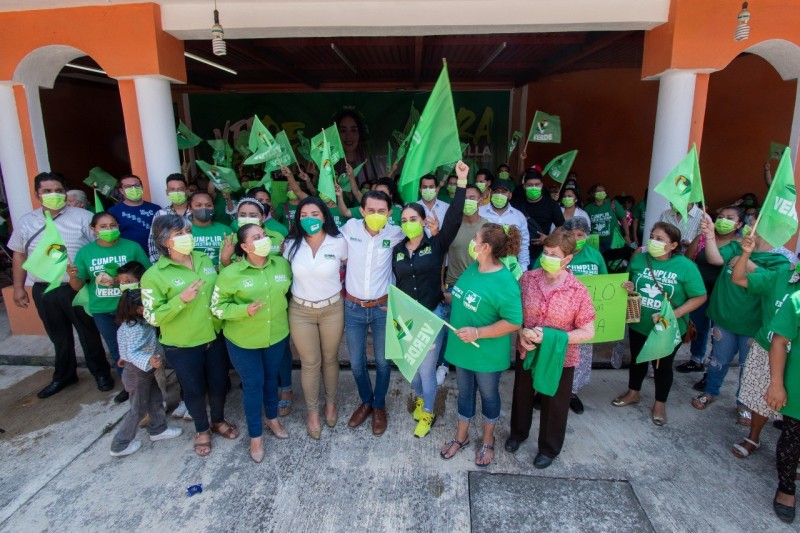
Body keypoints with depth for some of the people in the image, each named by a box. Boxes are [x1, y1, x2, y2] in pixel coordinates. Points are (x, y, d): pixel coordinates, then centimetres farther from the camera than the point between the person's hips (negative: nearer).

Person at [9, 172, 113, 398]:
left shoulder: (82, 217, -7)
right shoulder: (26, 222, 6)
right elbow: (19, 255, 14)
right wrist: (19, 288, 11)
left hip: (77, 288, -4)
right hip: (43, 290, 4)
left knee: (89, 333, 8)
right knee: (59, 336, 18)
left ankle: (101, 372, 24)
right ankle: (63, 375, 35)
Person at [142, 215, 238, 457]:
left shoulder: (204, 259, 0)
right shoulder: (154, 275, -16)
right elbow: (152, 317, -16)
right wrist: (181, 299, -29)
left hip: (214, 336, 4)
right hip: (182, 345, -4)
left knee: (219, 383, 18)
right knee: (194, 389, 14)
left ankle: (219, 420, 46)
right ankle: (202, 430, 41)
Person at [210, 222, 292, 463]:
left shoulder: (282, 264, -9)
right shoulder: (231, 273, -19)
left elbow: (290, 292, 9)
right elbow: (217, 307, -13)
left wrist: (284, 310, -2)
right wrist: (245, 310, -27)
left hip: (277, 335, 3)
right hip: (243, 340, -3)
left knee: (271, 377, 22)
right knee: (253, 384, 9)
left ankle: (273, 419, 47)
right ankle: (255, 436, 29)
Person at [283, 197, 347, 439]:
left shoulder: (338, 242, -11)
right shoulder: (291, 244, -7)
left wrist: (336, 284, -1)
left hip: (332, 308, 0)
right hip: (301, 311, 1)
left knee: (330, 359, 14)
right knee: (310, 363, 9)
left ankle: (330, 403, 38)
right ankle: (312, 411, 30)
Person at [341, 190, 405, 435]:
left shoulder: (395, 234, -11)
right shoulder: (350, 227, -8)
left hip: (383, 308, -1)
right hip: (353, 307, 1)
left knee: (383, 361, 12)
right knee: (356, 362, 13)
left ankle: (379, 406, 36)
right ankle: (366, 401, 39)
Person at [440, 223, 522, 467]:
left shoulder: (505, 283, -27)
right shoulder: (472, 268, -2)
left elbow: (513, 322, -25)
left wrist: (477, 333, -29)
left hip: (487, 354, -7)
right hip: (462, 347, 7)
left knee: (488, 395, 17)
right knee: (464, 392, 22)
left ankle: (488, 441, 41)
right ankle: (461, 437, 42)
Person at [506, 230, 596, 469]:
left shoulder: (578, 291, -20)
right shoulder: (528, 279, -11)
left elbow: (588, 332, -14)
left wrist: (552, 337, -25)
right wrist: (521, 332, -18)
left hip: (559, 358, -3)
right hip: (526, 351, 3)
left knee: (554, 404, 18)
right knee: (522, 395, 24)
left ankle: (549, 447, 43)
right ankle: (518, 432, 52)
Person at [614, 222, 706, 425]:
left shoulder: (685, 266, -17)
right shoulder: (639, 259, -7)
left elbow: (700, 297, -14)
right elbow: (630, 283, 8)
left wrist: (675, 314, -24)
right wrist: (629, 287, -16)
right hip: (639, 324, 3)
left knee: (663, 365, 15)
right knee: (637, 359, 21)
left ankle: (660, 403, 36)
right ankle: (633, 393, 43)